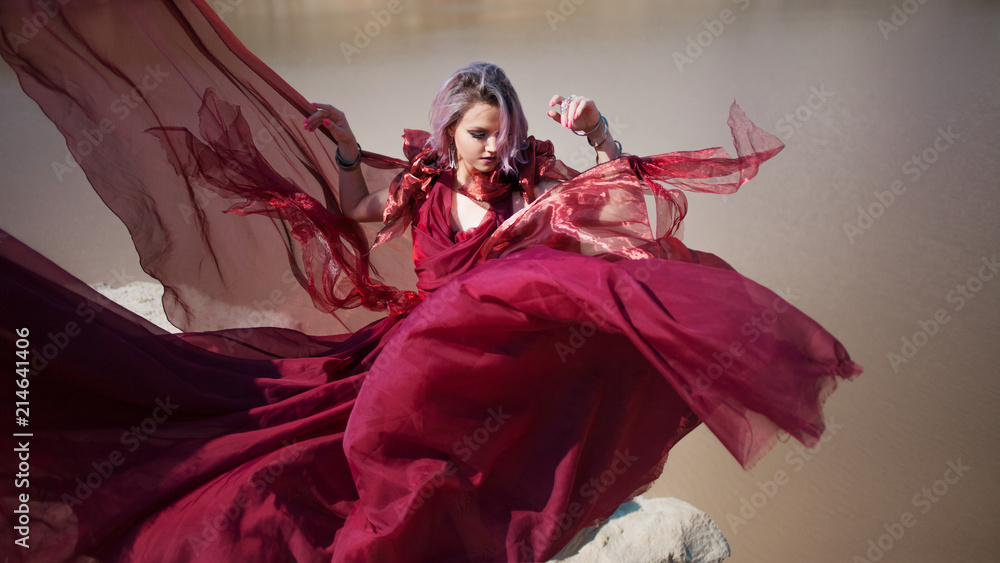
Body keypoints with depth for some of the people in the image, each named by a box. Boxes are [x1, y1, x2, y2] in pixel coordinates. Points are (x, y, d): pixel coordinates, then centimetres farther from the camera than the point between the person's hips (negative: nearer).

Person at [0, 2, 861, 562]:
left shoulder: (532, 184, 6)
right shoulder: (421, 182, 11)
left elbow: (626, 188, 4)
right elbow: (352, 200, 27)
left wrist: (595, 129, -10)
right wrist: (342, 146, 14)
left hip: (504, 361, -2)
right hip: (414, 345, 2)